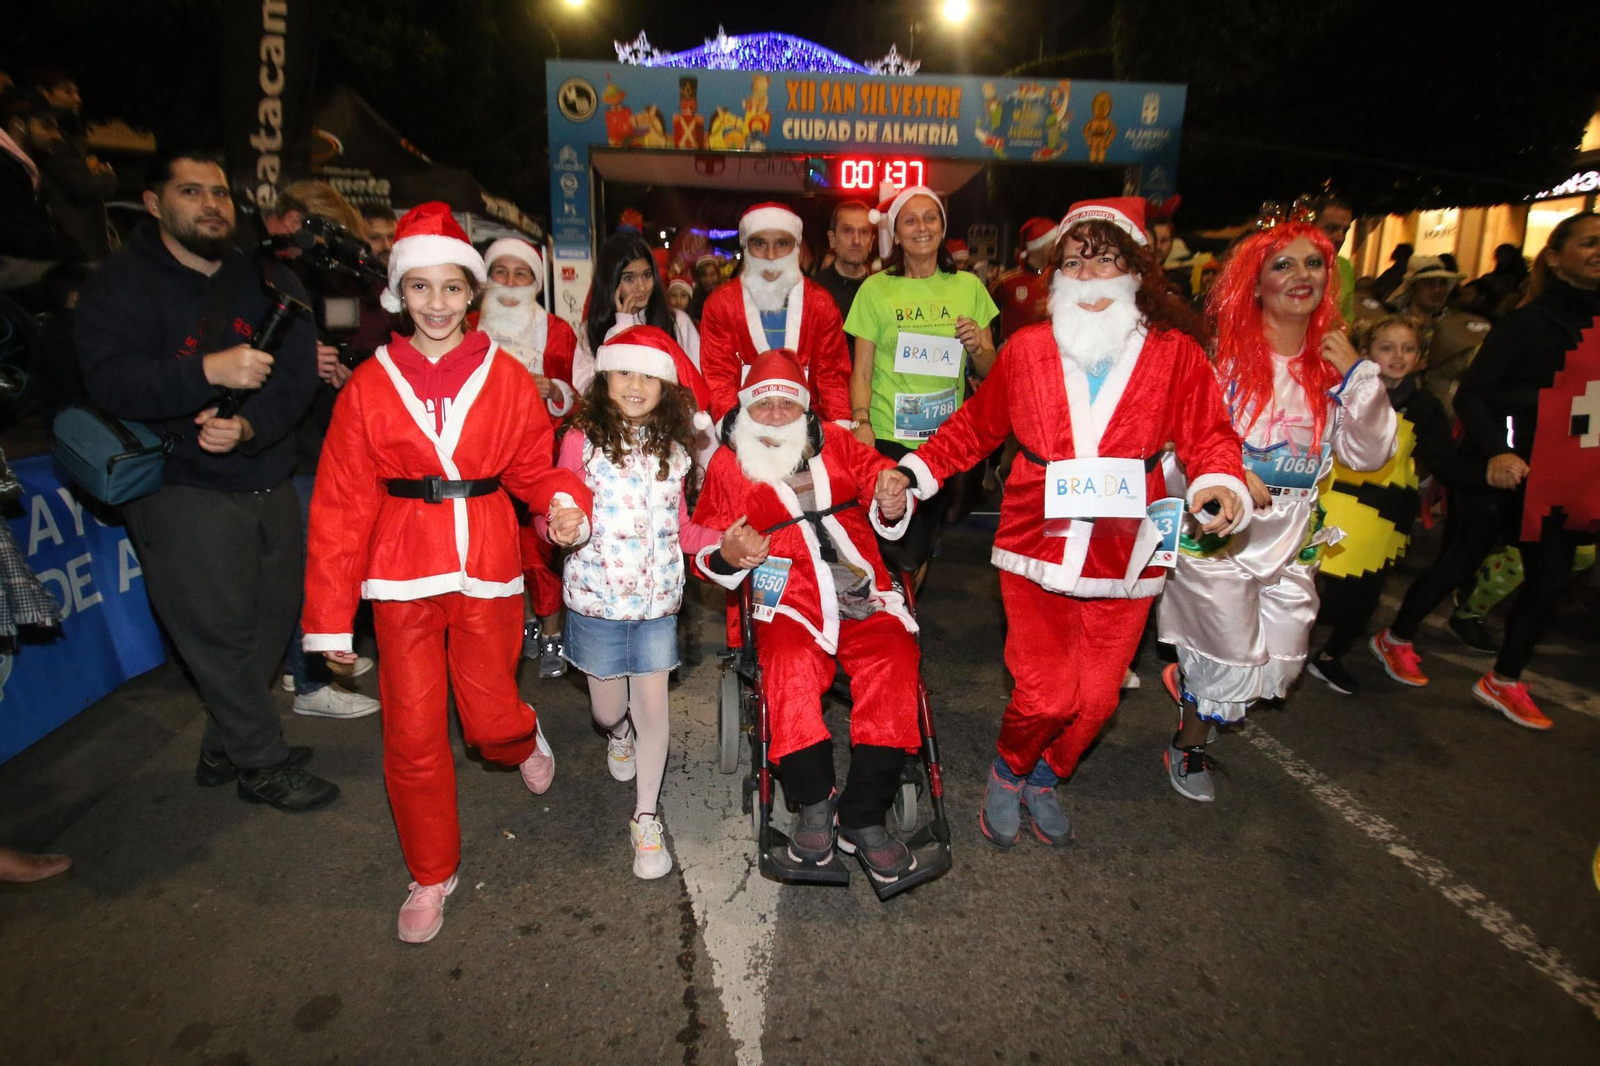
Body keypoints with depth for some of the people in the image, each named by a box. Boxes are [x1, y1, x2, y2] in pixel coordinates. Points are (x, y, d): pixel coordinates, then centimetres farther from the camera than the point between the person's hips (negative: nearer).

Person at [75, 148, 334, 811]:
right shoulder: (122, 284, -3)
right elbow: (109, 382, -16)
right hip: (181, 489, -5)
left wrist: (250, 424, -22)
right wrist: (207, 372, -31)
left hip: (265, 479, 5)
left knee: (273, 616, 10)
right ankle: (263, 764, 14)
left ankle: (225, 748, 30)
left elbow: (296, 374, -4)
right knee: (220, 627, -3)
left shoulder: (268, 282, 8)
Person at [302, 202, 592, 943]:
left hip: (487, 566, 0)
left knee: (490, 719, 5)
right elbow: (341, 505, 0)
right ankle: (431, 874, 29)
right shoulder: (370, 384, 0)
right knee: (413, 732, 7)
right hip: (403, 574, 1)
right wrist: (330, 616, -1)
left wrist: (564, 503, -18)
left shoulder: (505, 376, 1)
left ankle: (524, 738, 46)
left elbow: (534, 465, 5)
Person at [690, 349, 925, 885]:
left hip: (865, 598, 2)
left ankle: (862, 818, -12)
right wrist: (726, 557, -11)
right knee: (789, 669, -32)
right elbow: (703, 545, 13)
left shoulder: (836, 443, 17)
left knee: (893, 663, -25)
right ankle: (814, 802, -8)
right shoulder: (726, 465, 13)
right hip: (790, 604, -1)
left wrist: (892, 508, -7)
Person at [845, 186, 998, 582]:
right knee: (892, 549, -5)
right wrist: (862, 422, -16)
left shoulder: (968, 286, 7)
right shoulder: (876, 288, 0)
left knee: (918, 549, 11)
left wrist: (976, 346, -10)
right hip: (888, 436, -2)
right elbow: (861, 370, -1)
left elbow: (989, 371, 11)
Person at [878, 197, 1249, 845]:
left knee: (1095, 698, 10)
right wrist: (916, 471, 0)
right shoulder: (1026, 350, 2)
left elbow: (1208, 436, 2)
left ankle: (1044, 779, 40)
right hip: (1037, 545, -1)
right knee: (1047, 693, -5)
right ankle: (1008, 770, 29)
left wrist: (1219, 484, -19)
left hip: (1123, 554, 2)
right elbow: (974, 427, 10)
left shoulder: (1175, 353, 1)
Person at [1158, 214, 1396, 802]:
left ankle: (1187, 674, 42)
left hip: (1293, 535, 5)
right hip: (1221, 528, -5)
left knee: (1281, 663, 12)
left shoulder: (1332, 362, 3)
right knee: (1230, 661, 4)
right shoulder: (1225, 353, -9)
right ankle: (1188, 747, 32)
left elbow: (1368, 455, 1)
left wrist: (1358, 374, -9)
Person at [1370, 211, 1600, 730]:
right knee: (1463, 559, 4)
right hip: (1503, 467, -6)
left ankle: (1503, 681, 19)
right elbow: (1470, 394, -15)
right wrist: (1495, 452, -28)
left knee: (1551, 576, 7)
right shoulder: (1529, 322, -10)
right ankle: (1395, 639, 22)